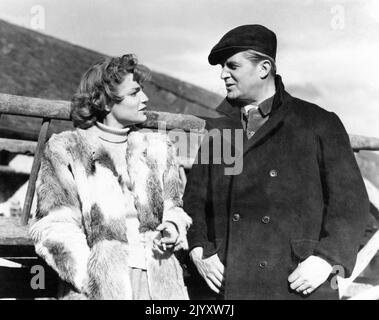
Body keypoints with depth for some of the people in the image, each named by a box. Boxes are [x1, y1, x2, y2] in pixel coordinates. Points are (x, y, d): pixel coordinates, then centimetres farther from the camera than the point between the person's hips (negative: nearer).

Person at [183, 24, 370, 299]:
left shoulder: (320, 124, 1)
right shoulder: (218, 130, 11)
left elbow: (350, 200, -1)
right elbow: (195, 197, 14)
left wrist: (327, 259, -11)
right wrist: (199, 251, 0)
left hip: (301, 285, -2)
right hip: (231, 285, 3)